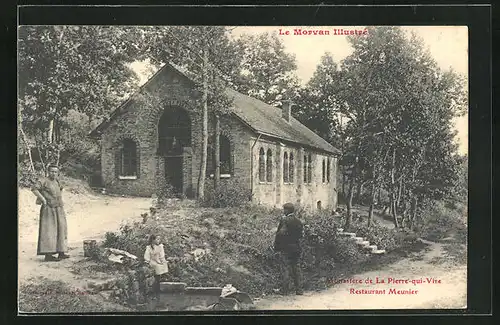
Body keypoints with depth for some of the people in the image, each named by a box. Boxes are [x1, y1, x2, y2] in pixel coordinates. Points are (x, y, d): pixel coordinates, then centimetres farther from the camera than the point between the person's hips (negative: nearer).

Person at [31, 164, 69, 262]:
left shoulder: (56, 181, 15)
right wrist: (43, 199, -23)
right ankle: (48, 255, -13)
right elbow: (34, 189, -22)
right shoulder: (44, 181, -9)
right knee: (49, 230, -11)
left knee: (60, 230, 10)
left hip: (58, 210, 9)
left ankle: (61, 252, 16)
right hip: (49, 210, -9)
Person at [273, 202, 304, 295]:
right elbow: (300, 235, 12)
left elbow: (280, 234, -15)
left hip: (286, 248, -6)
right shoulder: (299, 221, 8)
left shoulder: (284, 220, -12)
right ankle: (299, 290, 13)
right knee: (296, 269, 11)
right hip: (296, 248, 6)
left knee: (285, 269, -1)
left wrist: (276, 247, -9)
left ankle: (286, 290, -1)